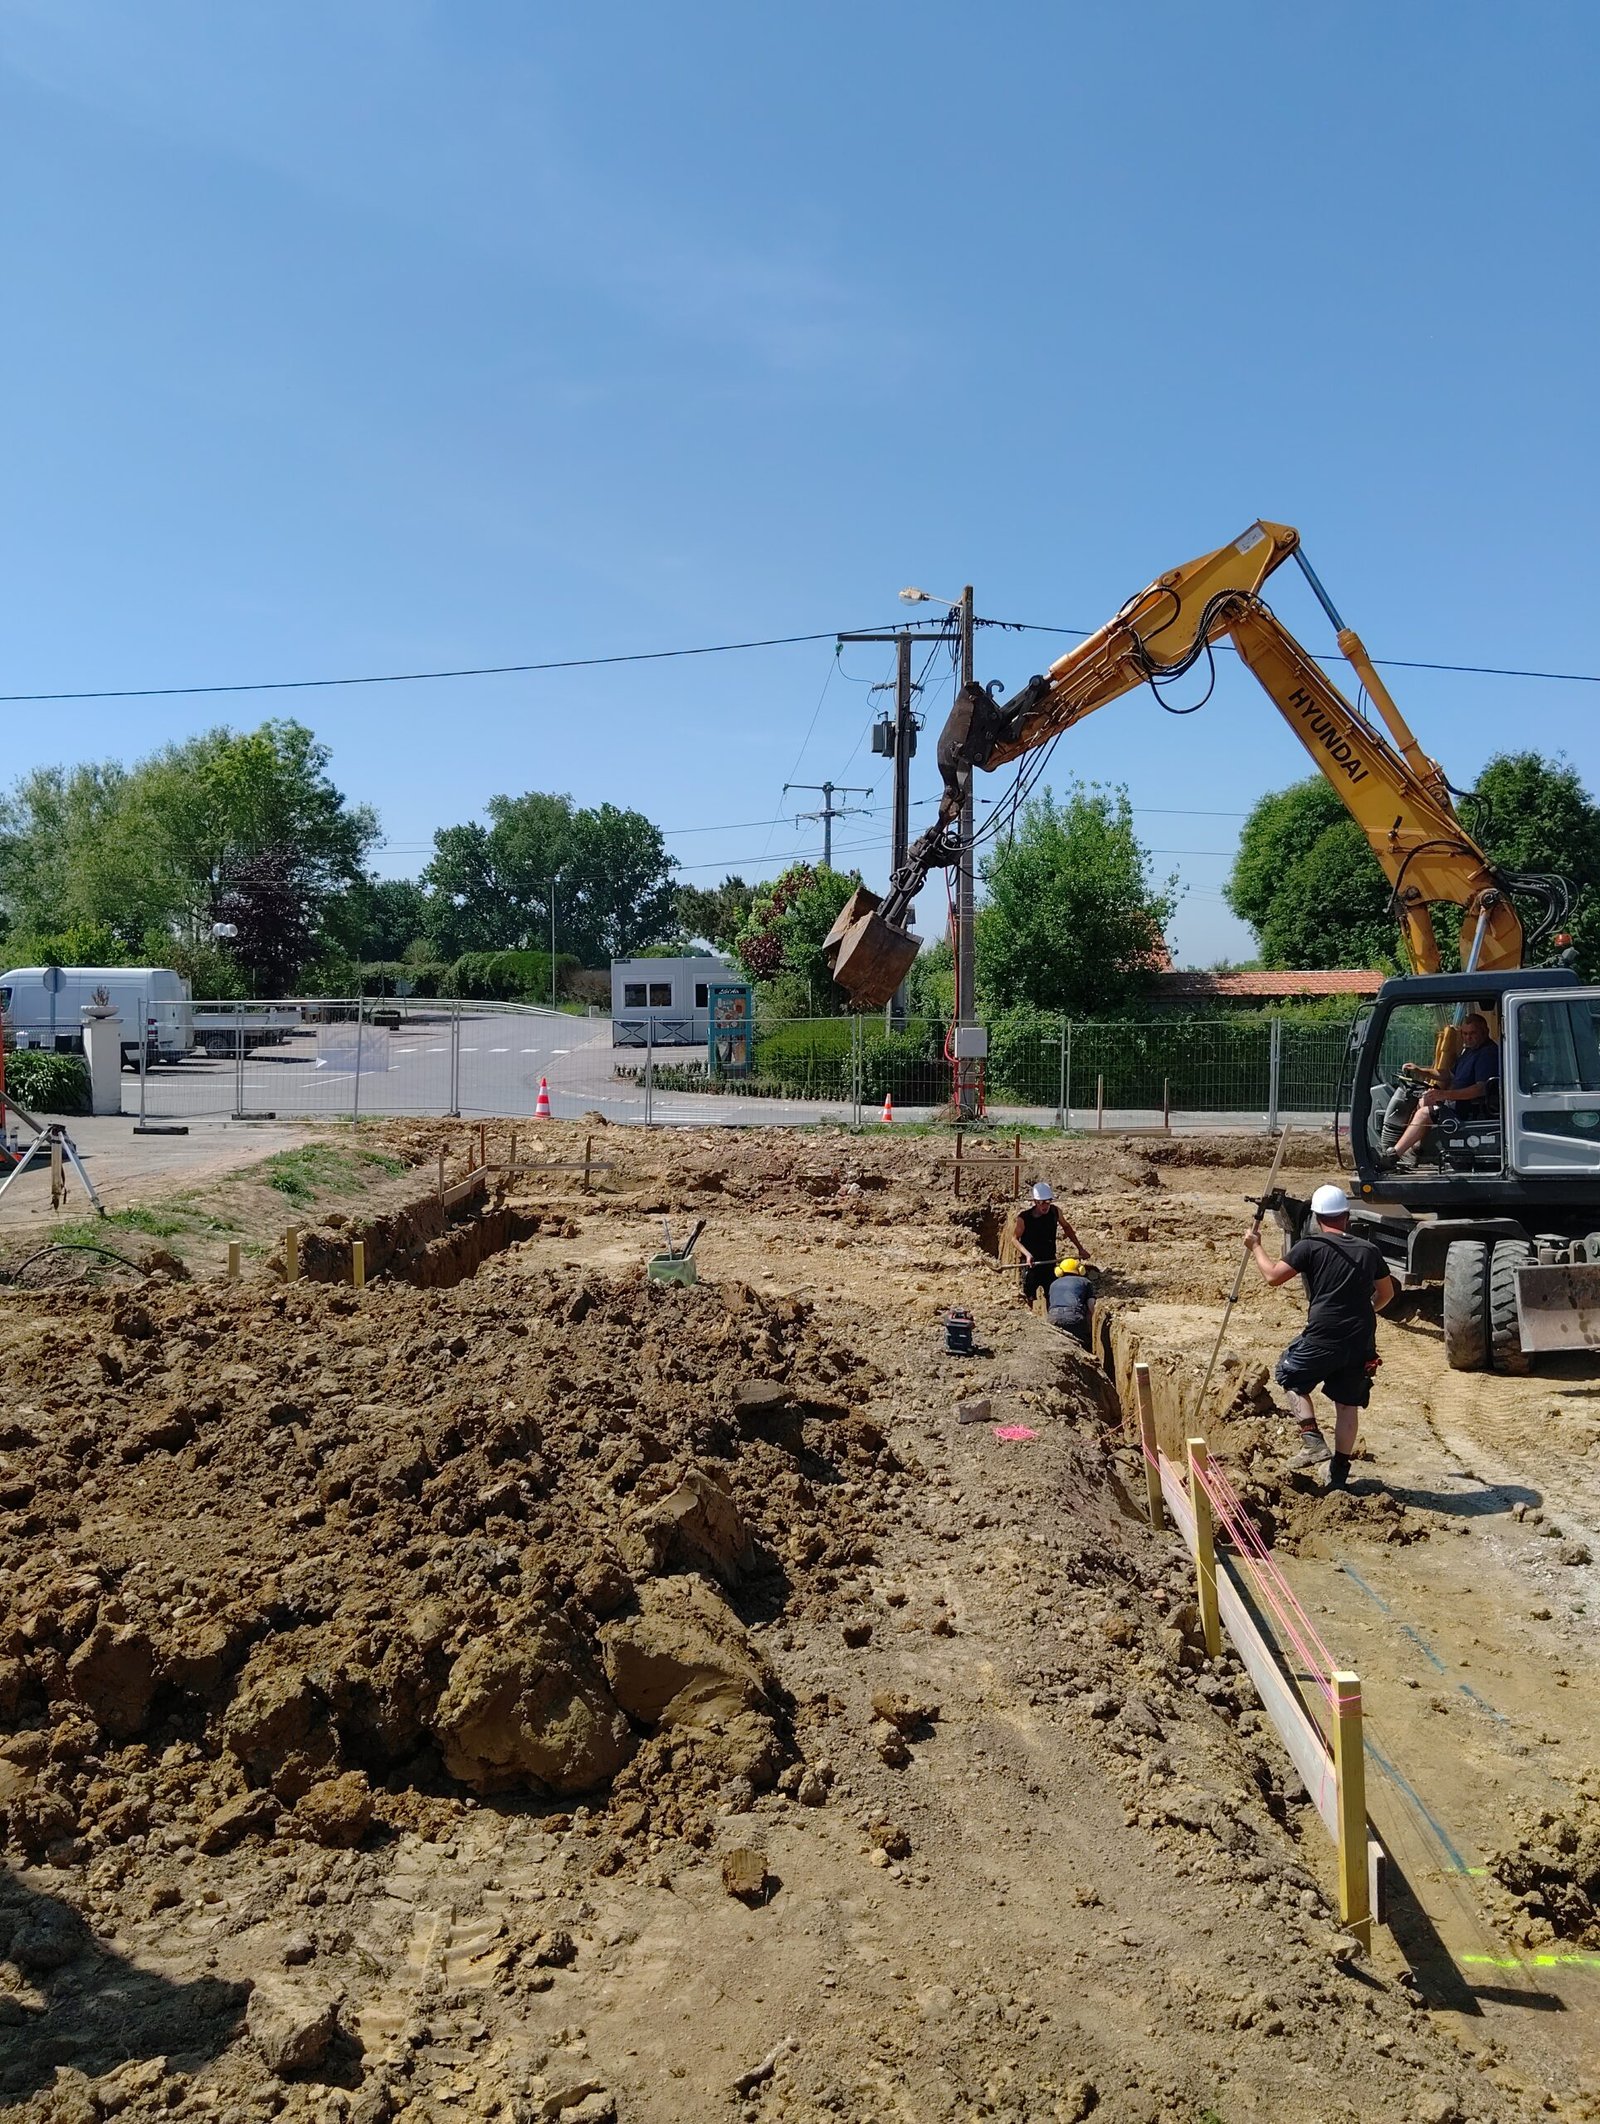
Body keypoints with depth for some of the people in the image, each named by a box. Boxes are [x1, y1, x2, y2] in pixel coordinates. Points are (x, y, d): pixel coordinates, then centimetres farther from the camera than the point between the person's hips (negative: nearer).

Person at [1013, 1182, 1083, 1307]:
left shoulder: (1055, 1211, -8)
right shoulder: (1024, 1217, -19)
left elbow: (1066, 1227, 11)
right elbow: (1015, 1238, -9)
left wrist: (1080, 1248, 14)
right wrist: (1027, 1254, -25)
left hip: (1050, 1262, 4)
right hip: (1030, 1263, -4)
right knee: (1030, 1299, 2)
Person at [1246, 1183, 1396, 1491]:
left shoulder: (1311, 1246, -6)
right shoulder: (1368, 1250, 10)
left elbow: (1274, 1275, -8)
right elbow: (1386, 1292, 22)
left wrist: (1256, 1246, 7)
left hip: (1323, 1338, -4)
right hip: (1362, 1342, 4)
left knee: (1290, 1378, 19)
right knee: (1348, 1404, 14)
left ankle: (1313, 1441, 5)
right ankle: (1338, 1473, 18)